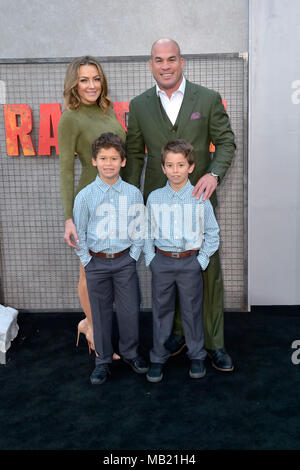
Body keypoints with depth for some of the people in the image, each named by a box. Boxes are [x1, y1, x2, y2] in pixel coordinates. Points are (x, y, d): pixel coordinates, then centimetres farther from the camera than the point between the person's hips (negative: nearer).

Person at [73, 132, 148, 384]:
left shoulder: (133, 193, -3)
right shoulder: (85, 196, -6)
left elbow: (139, 229, 4)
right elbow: (78, 233, 0)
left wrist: (132, 257, 0)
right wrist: (88, 261, -3)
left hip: (125, 261, 1)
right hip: (96, 262, -1)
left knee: (130, 309, 8)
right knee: (100, 312, 10)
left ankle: (130, 352, 32)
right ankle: (102, 359, 27)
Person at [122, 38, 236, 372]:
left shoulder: (208, 99, 1)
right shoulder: (139, 105, 6)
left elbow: (225, 142, 3)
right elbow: (134, 155, 8)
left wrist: (214, 173, -17)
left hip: (198, 198, -1)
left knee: (209, 272, 2)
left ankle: (214, 343, 17)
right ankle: (177, 331, 30)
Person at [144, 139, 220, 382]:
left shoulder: (200, 197, -4)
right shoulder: (154, 198, 0)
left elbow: (212, 233, 2)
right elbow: (147, 232, 8)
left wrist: (202, 260, -4)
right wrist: (150, 259, 1)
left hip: (190, 262, -1)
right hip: (161, 262, 1)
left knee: (192, 311, 10)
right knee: (161, 311, 11)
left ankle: (197, 356, 28)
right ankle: (158, 358, 25)